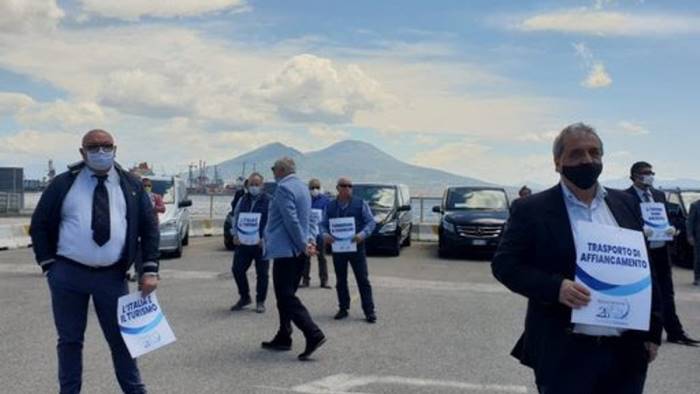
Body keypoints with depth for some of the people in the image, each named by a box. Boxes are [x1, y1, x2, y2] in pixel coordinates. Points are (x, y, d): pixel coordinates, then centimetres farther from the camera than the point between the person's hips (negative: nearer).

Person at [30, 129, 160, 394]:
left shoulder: (131, 185, 5)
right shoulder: (63, 183, 2)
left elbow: (149, 227, 5)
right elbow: (39, 224, 6)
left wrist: (149, 270, -4)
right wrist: (48, 265, -1)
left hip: (112, 276, 1)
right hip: (67, 275, 0)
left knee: (122, 338, 6)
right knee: (70, 339, 10)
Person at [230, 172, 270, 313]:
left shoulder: (269, 201, -4)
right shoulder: (243, 200, 11)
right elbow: (236, 217, 15)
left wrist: (264, 239, -17)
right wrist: (236, 235, 2)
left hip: (261, 243, -4)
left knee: (262, 273, 3)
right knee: (237, 269, 3)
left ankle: (260, 302, 17)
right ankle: (244, 297, 22)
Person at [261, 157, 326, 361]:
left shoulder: (284, 188, -14)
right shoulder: (302, 187, 16)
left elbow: (291, 220, -20)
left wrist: (303, 244, -15)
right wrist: (309, 240, 7)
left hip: (285, 250, -9)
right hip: (297, 251, 10)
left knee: (286, 297, -8)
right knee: (286, 295, 16)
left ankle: (314, 335, -17)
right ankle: (283, 338, 22)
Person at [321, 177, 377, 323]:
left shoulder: (360, 204, 0)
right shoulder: (330, 206, 8)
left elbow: (371, 221, -3)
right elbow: (323, 224, 9)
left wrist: (363, 234, -21)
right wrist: (325, 234, -13)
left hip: (356, 247, -3)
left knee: (363, 280, -2)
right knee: (340, 280, 11)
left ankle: (369, 311, 2)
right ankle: (343, 308, 23)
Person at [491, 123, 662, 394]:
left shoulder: (625, 204, 10)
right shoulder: (532, 209, -4)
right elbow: (504, 264, -6)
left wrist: (652, 331, 10)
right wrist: (555, 287, -20)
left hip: (627, 352, 5)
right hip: (565, 354, -4)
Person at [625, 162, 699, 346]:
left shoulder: (659, 195, 13)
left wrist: (672, 228, -6)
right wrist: (640, 230, -26)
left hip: (661, 250, 6)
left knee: (666, 294, 9)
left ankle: (675, 332, 15)